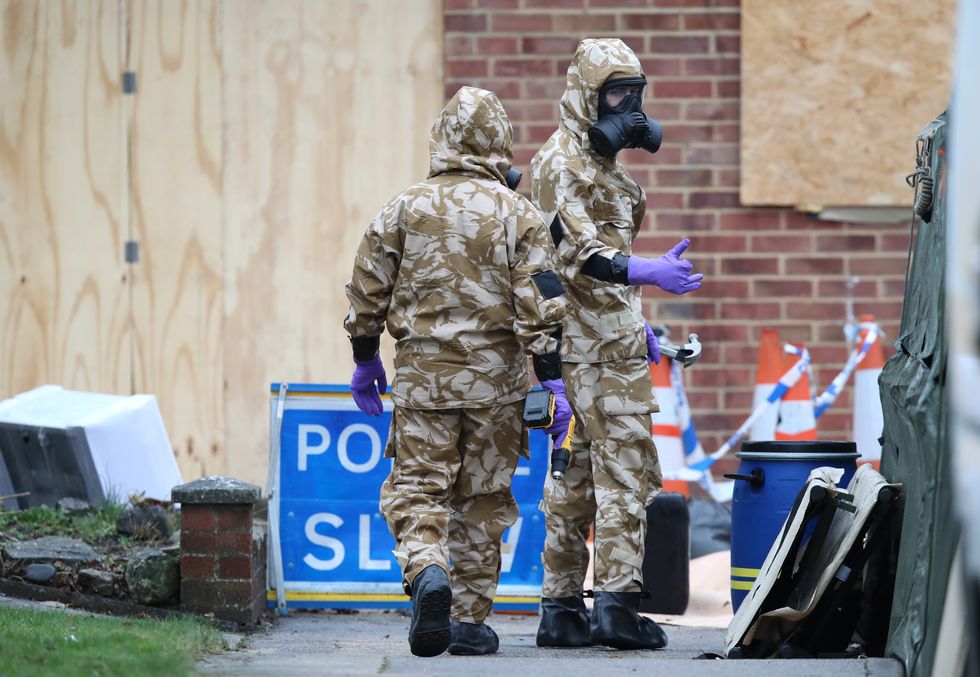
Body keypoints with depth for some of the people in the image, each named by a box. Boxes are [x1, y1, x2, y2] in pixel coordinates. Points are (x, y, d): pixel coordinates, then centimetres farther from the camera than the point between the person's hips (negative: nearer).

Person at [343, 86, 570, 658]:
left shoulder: (405, 209, 1)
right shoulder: (519, 215, -2)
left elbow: (367, 292, 6)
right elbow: (541, 306, -8)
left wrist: (365, 359, 19)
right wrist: (552, 382, -5)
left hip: (422, 376, 0)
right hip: (496, 382, 0)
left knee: (418, 487, 4)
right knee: (484, 498, 10)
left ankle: (426, 569, -26)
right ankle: (470, 621, 12)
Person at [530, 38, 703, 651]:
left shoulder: (602, 162, 22)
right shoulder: (562, 162, -11)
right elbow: (578, 252, -25)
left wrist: (637, 323, 27)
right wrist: (647, 272, -38)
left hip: (611, 339, 10)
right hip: (593, 343, -10)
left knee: (578, 472, 9)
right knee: (627, 463, -13)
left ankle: (562, 609, 11)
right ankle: (617, 600, -15)